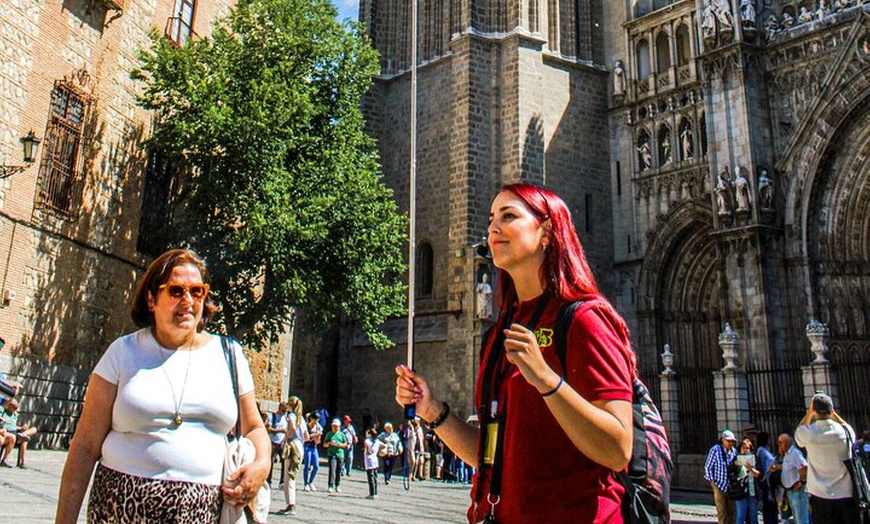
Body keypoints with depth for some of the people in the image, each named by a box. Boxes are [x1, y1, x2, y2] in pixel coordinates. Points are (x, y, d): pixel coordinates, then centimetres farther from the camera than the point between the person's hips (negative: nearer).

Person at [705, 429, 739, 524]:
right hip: (719, 485, -5)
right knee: (722, 511, 0)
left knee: (732, 511, 7)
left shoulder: (734, 451, 6)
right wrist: (711, 481, -7)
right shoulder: (715, 450, -9)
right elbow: (708, 467, -5)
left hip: (731, 486, 5)